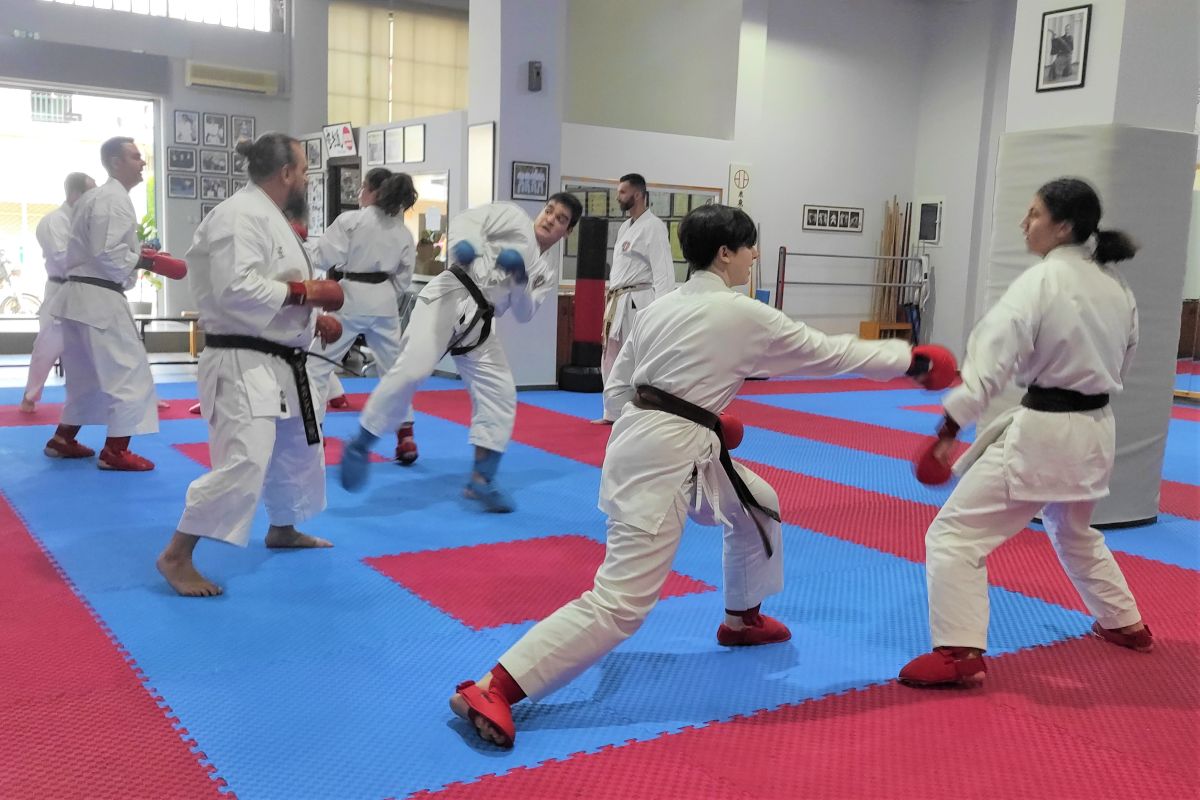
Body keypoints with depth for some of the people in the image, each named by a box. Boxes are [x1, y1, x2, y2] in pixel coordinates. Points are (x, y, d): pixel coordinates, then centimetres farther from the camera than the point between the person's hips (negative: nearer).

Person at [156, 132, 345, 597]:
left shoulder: (269, 218, 16)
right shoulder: (241, 215, -18)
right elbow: (235, 290, -28)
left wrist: (312, 320, 11)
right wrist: (305, 293, -21)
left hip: (279, 361, 11)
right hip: (242, 363, -11)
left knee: (297, 450, 23)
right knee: (242, 463, -17)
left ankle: (283, 529, 43)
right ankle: (176, 557, -5)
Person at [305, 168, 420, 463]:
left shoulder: (350, 220, -8)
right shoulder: (403, 232, 8)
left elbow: (324, 258, -10)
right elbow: (403, 279, 9)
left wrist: (303, 243, 7)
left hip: (350, 298, -5)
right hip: (384, 301, 5)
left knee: (319, 362, 6)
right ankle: (405, 436, 13)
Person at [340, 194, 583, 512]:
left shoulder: (547, 273, 19)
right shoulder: (513, 216, 9)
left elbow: (524, 313, 8)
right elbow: (467, 220, -3)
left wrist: (520, 279, -12)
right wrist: (463, 243, -26)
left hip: (477, 325, 6)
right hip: (449, 298, -6)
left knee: (500, 394, 1)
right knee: (411, 370, -23)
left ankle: (481, 480, 10)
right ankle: (359, 447, -10)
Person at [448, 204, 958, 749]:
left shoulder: (660, 308, 12)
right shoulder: (742, 315, -10)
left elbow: (616, 392, 14)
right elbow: (828, 353, 0)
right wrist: (912, 360, 11)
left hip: (643, 439, 10)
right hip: (666, 459, -10)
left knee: (758, 507, 28)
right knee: (621, 603, -9)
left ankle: (742, 619, 47)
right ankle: (490, 690, -11)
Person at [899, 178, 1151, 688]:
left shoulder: (1041, 281, -17)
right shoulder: (1117, 287, 8)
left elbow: (991, 362, -23)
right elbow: (1121, 365, 19)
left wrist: (947, 430, -20)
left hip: (1042, 433, -9)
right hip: (1095, 431, 9)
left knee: (955, 532, -5)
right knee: (1075, 532, 33)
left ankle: (960, 654, -9)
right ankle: (1124, 624, 46)